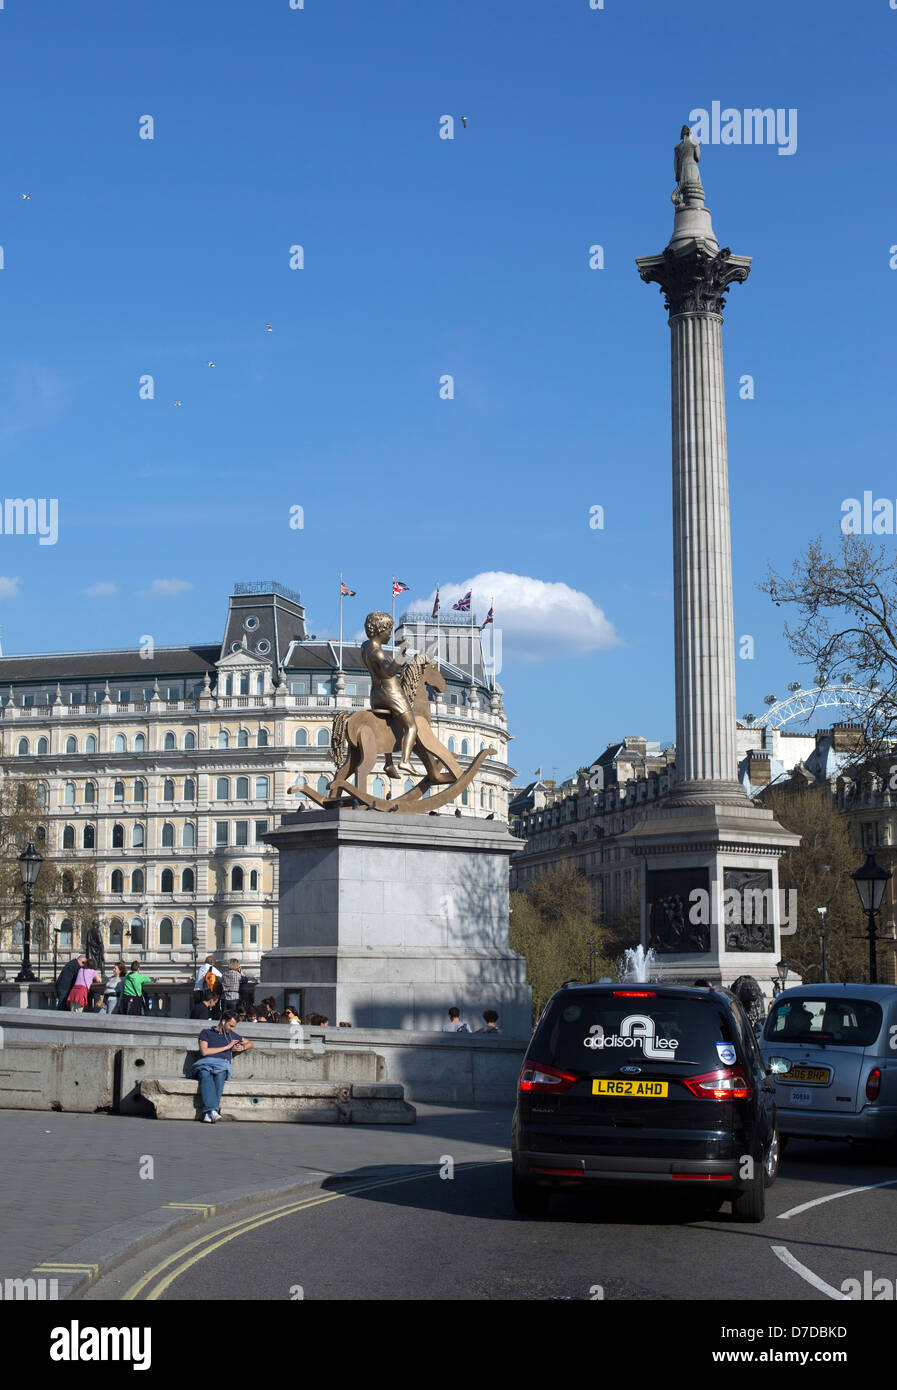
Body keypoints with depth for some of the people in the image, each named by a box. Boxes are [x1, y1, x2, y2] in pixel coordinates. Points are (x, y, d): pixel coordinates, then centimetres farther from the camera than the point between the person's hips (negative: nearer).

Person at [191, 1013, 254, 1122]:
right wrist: (227, 1047, 4)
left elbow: (251, 1044, 40)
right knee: (205, 1075, -39)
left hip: (221, 1065, 2)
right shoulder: (206, 1033, 17)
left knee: (220, 1075, -36)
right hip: (205, 1064, -2)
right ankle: (212, 1110, -51)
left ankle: (209, 1113, -45)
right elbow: (204, 1051, 0)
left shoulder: (231, 1035, 30)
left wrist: (242, 1047, 15)